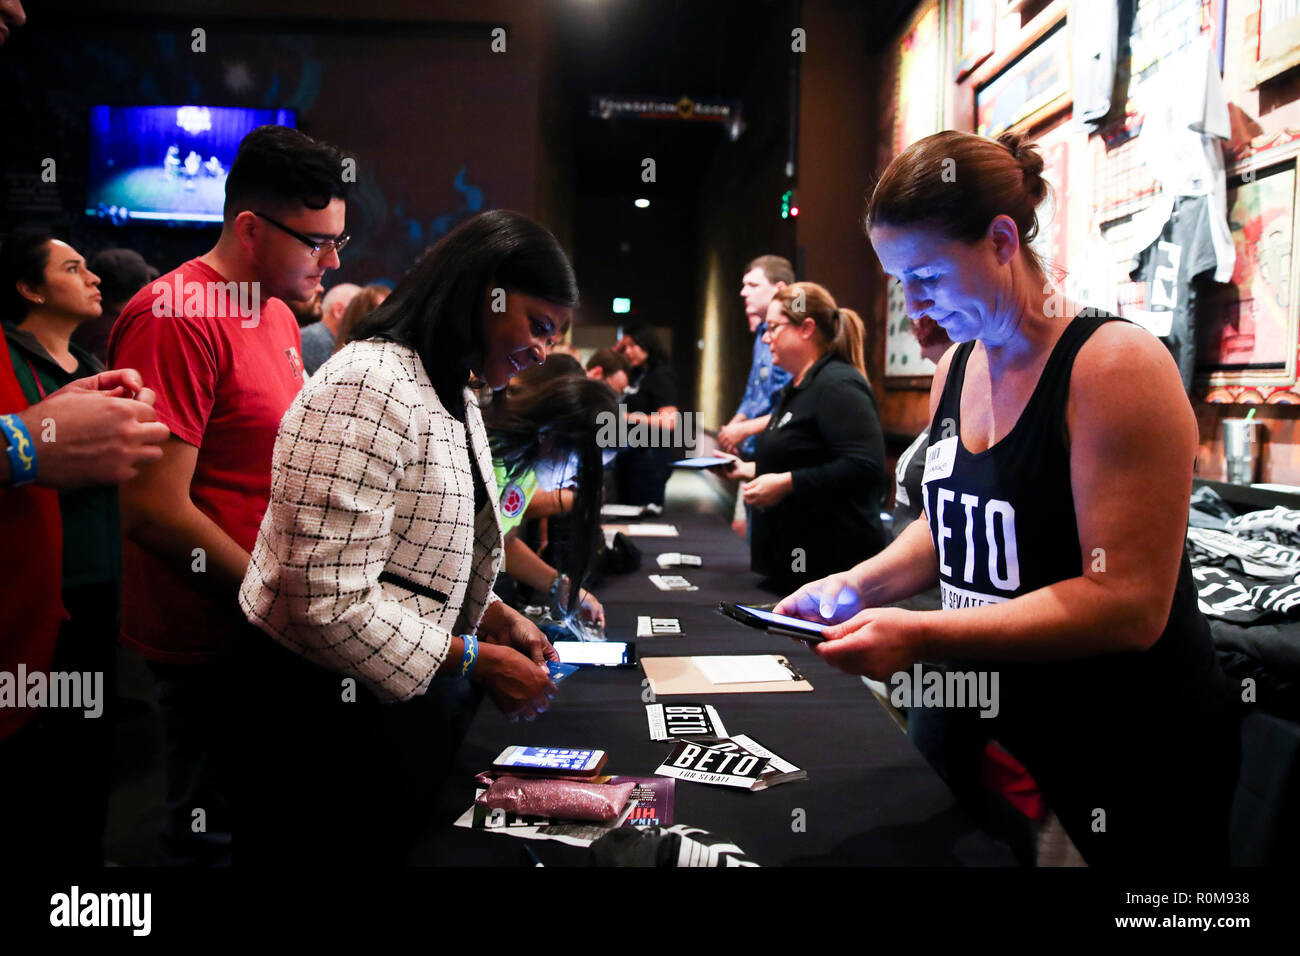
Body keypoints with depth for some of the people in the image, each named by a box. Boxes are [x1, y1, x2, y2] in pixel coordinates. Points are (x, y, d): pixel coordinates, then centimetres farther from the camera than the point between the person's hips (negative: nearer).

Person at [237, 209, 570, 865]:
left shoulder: (456, 397, 10)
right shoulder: (370, 390, -23)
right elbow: (329, 604, -27)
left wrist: (498, 618, 2)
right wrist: (475, 661, -19)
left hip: (411, 689, 9)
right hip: (335, 706, -9)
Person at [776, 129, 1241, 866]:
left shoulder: (1115, 364, -20)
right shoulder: (956, 366, 3)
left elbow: (1129, 604, -25)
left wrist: (922, 637, -28)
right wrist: (858, 585, -2)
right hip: (995, 730, 7)